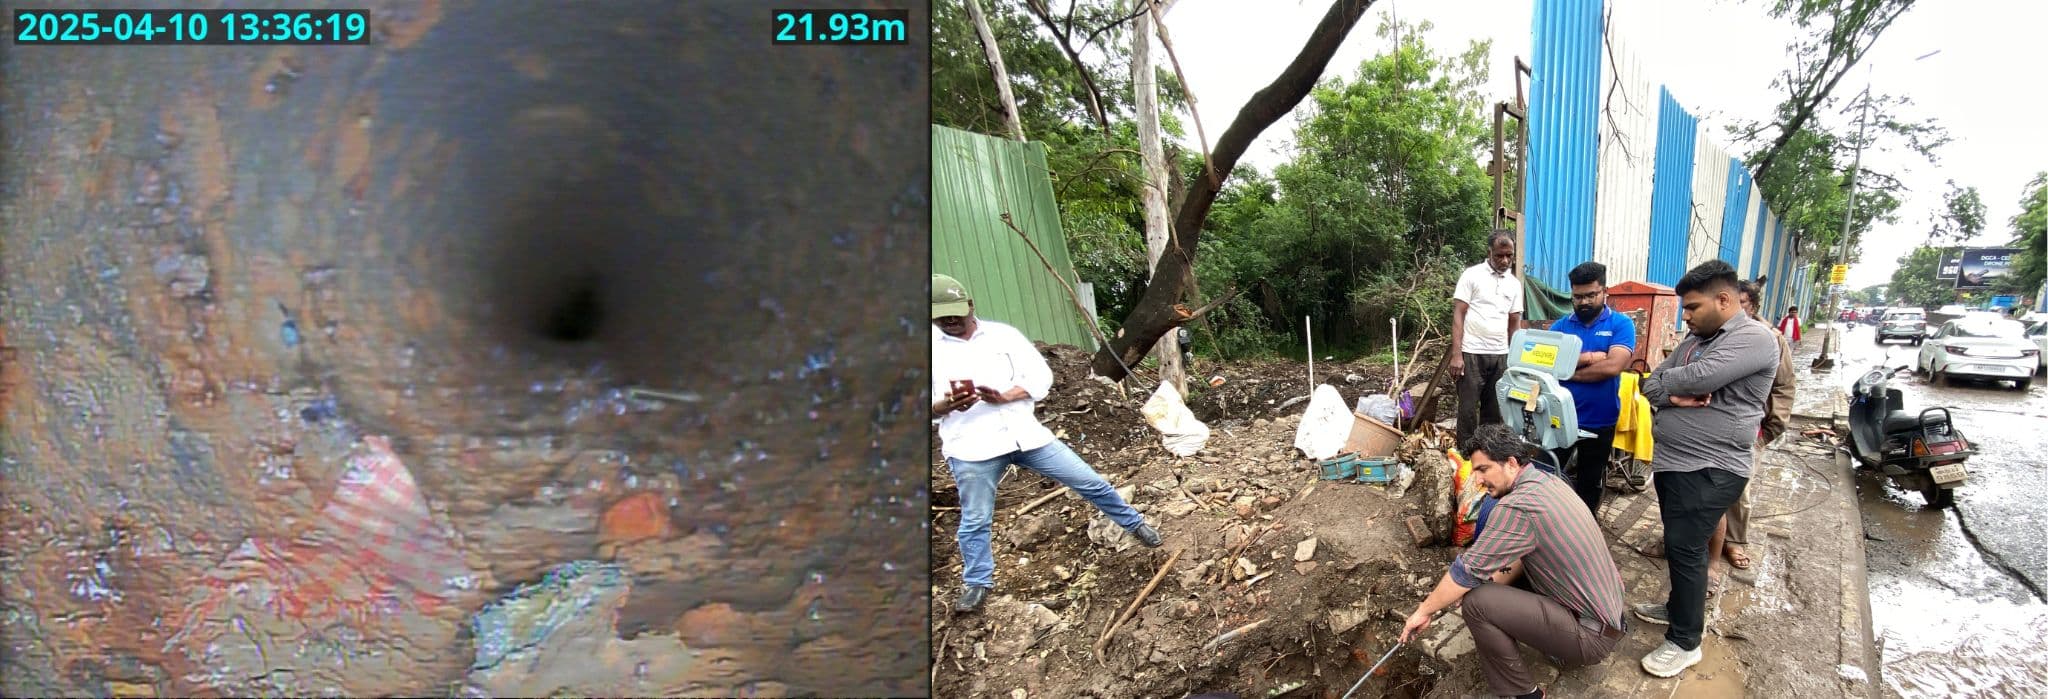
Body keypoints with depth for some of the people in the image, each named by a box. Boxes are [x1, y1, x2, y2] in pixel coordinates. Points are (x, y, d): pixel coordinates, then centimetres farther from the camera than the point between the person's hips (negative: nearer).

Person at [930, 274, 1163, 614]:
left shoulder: (1003, 334, 1)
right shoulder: (931, 347, -1)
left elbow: (1041, 377, -2)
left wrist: (1004, 397, -18)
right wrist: (944, 405, -22)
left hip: (1024, 433, 1)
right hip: (972, 447, -1)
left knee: (1091, 482, 8)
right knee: (975, 520, 8)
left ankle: (1134, 523, 30)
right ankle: (977, 583, 30)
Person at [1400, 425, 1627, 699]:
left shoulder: (1518, 505, -25)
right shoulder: (1548, 481, 3)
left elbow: (1467, 569, -20)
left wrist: (1424, 611, -9)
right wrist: (1492, 583, 9)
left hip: (1593, 634, -9)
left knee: (1476, 602, -19)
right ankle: (1566, 647, 25)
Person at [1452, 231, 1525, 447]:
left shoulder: (1514, 283, 12)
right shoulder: (1472, 275, -3)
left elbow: (1514, 323, 15)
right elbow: (1458, 315, -7)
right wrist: (1456, 354, -14)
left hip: (1500, 355, 5)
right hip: (1472, 354, -5)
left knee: (1494, 410, 8)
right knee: (1468, 408, -1)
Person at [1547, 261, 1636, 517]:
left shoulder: (1621, 324, -6)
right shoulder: (1561, 325, 1)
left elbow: (1613, 366, -21)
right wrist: (1590, 357, -20)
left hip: (1599, 422, -2)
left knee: (1590, 483, 15)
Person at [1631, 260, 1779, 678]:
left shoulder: (1754, 338, -14)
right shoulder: (1695, 340, 13)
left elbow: (1701, 378, -27)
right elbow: (1651, 387, 8)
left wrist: (1665, 381, -6)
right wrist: (1674, 396, -15)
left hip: (1709, 470, -9)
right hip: (1673, 462, 9)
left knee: (1685, 548, -7)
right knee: (1679, 545, 19)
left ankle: (1685, 641, 3)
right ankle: (1680, 607, 36)